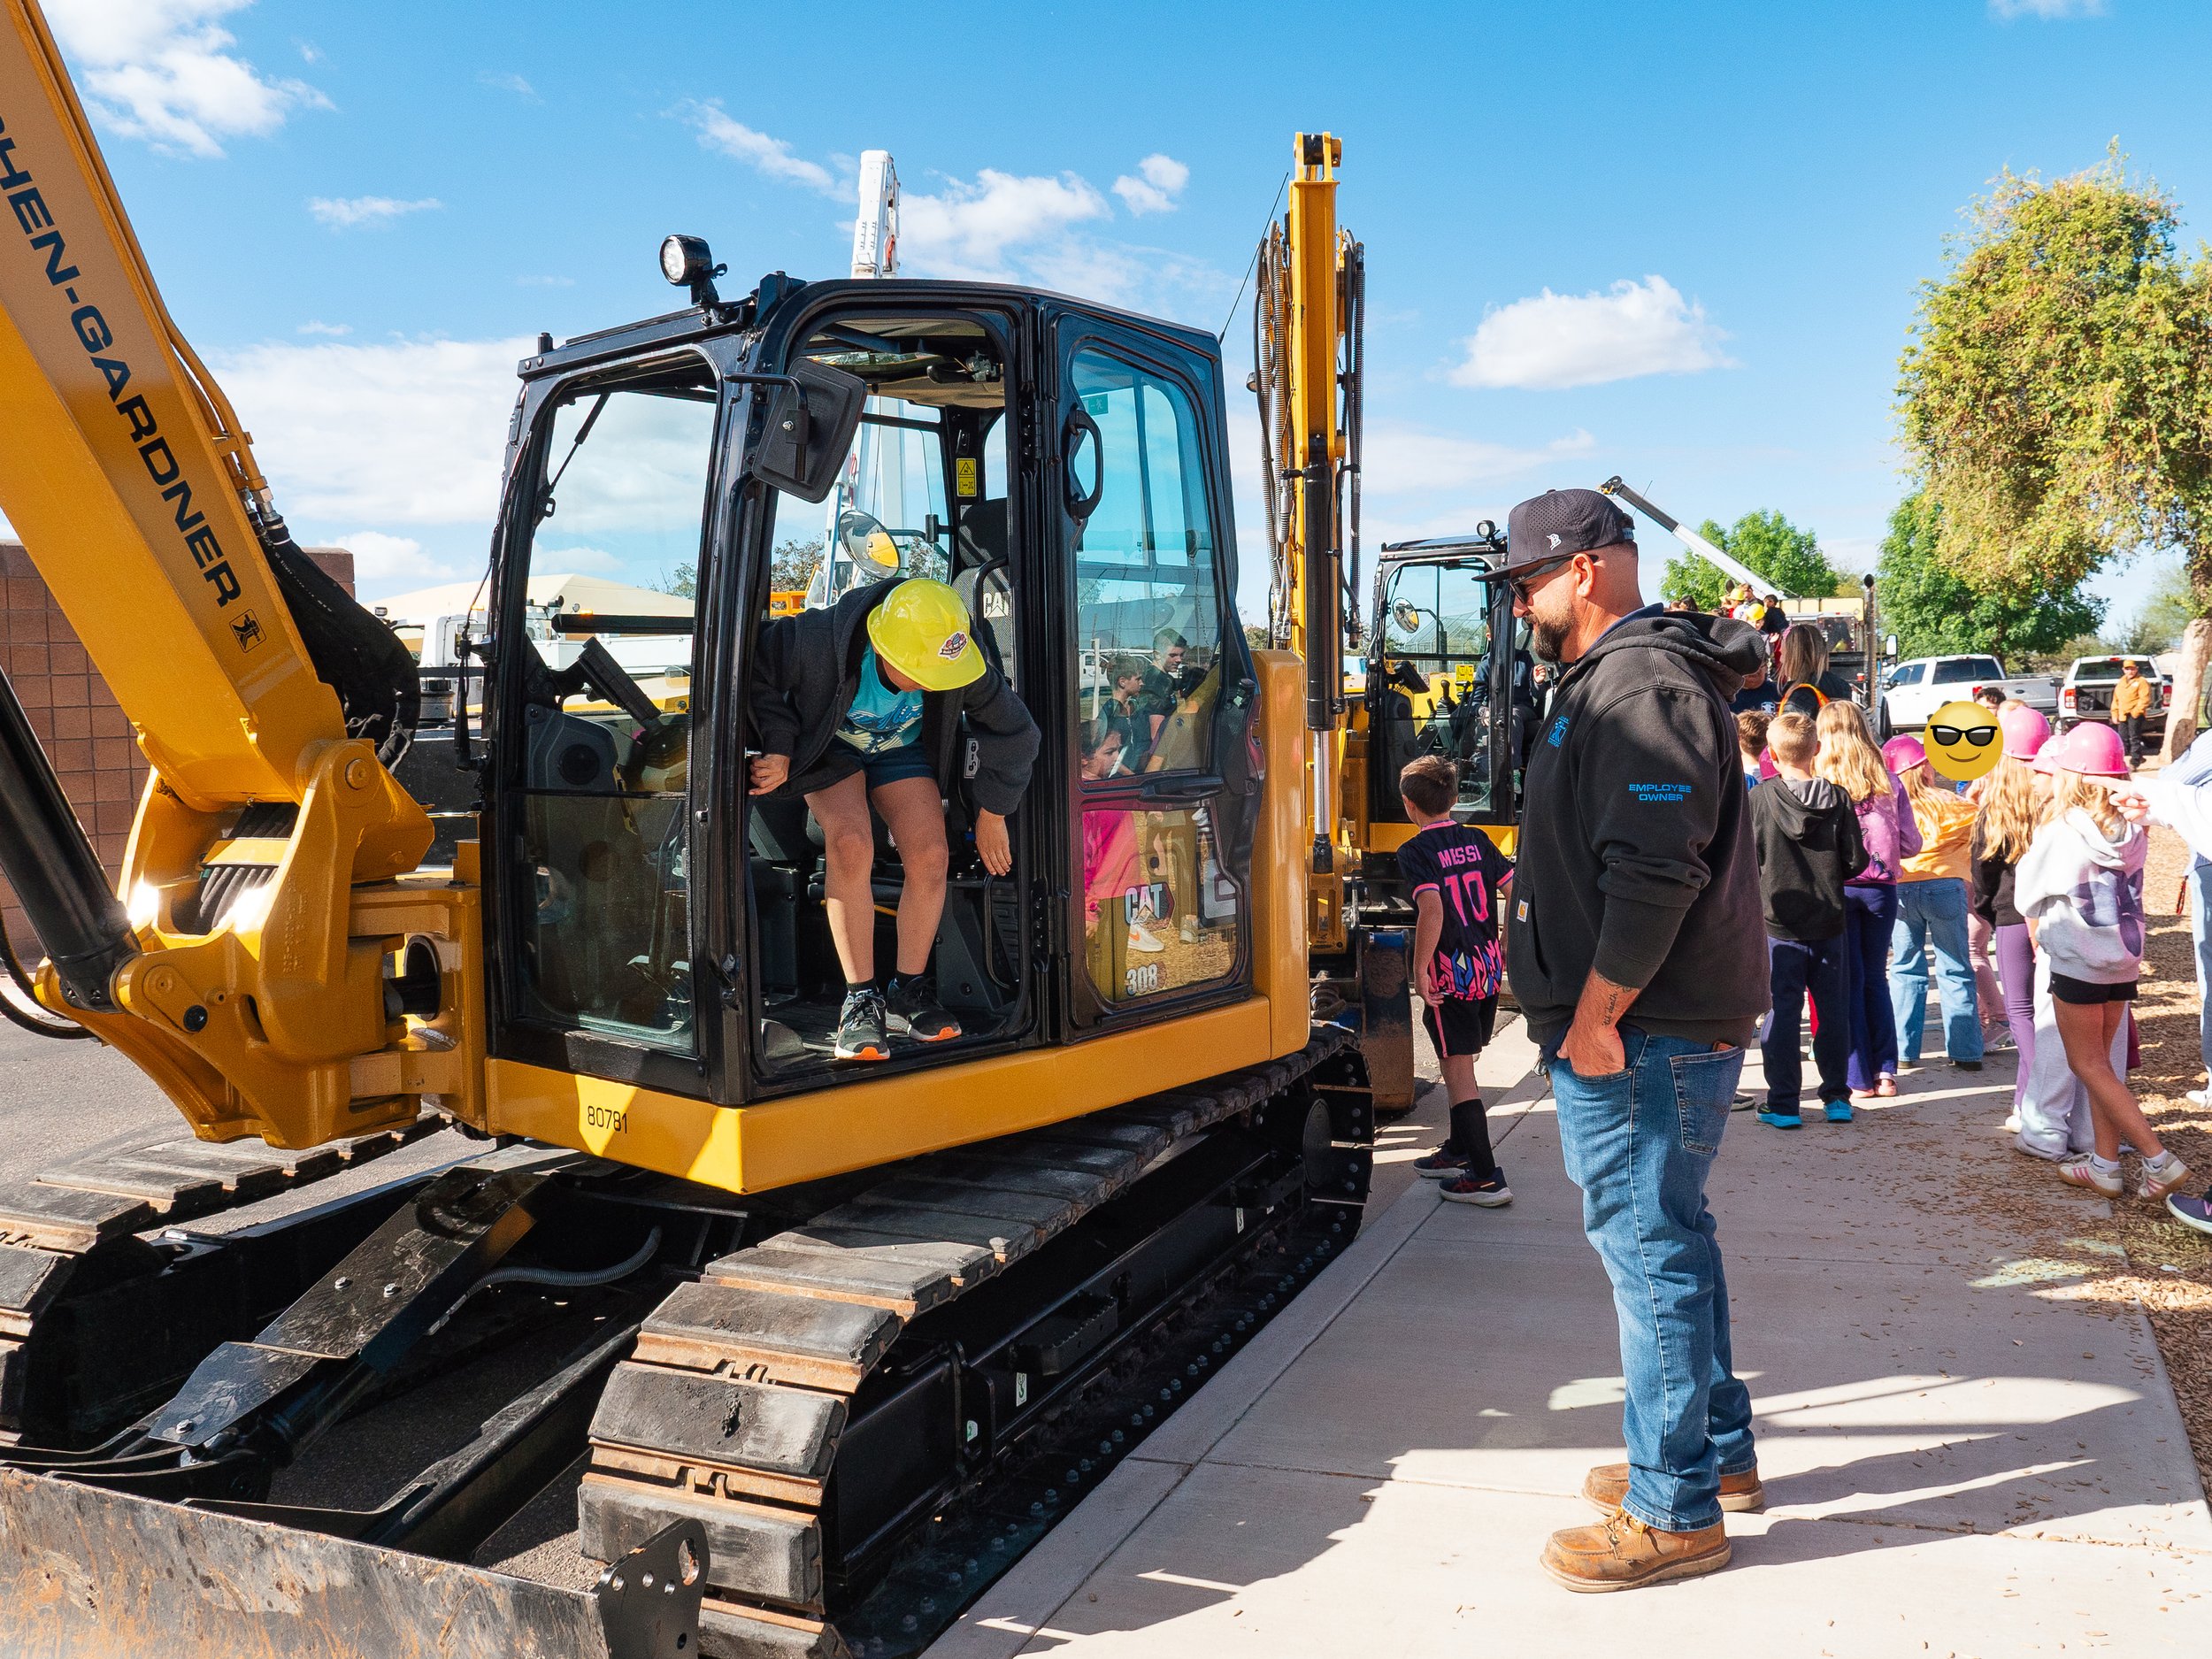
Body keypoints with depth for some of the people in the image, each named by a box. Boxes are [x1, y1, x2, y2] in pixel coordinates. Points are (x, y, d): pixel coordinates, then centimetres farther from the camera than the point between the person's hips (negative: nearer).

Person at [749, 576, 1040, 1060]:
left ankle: (908, 994, -1)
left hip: (903, 752, 3)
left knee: (930, 855, -20)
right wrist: (777, 747, -27)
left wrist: (991, 816, -2)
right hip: (831, 749, -2)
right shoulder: (818, 642, -38)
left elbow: (1013, 733, -12)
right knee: (851, 845, -30)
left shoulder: (959, 662, -29)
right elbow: (753, 669, -20)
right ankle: (861, 1001, -19)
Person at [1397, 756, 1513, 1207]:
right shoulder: (1477, 840, 6)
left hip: (1450, 973, -7)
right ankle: (1460, 1150, 36)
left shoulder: (1415, 852, -12)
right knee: (1460, 1064, 22)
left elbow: (1432, 907, -27)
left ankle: (1486, 1178, -3)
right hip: (1488, 967, 7)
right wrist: (1504, 949, 18)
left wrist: (1420, 968, -20)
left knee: (1458, 1073, -2)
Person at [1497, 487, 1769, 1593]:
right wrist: (1592, 1009, 19)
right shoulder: (1614, 678, 18)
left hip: (1642, 1033, -11)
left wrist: (1597, 1014, -21)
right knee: (1665, 1232, 19)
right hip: (1652, 1024, 11)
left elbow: (1655, 872, -26)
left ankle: (1674, 1514, 8)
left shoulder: (1639, 685, -16)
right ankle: (1718, 1448, 33)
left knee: (1647, 1243, -3)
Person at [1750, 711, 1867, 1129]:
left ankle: (1783, 1104, 5)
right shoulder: (1838, 799, -5)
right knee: (1832, 1010, 13)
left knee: (1782, 1011, 3)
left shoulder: (1760, 797, -11)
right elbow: (1856, 860, -3)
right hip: (1828, 921, 2)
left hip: (1779, 922, -2)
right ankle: (1837, 1097, 20)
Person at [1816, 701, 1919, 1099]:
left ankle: (1859, 1077, 8)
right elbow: (1911, 844, 2)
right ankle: (1885, 1070, 14)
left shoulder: (1821, 782, -9)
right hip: (1881, 888, 3)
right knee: (1876, 978, 15)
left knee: (1850, 980, 5)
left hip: (1838, 887, -3)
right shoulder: (1888, 781, 1)